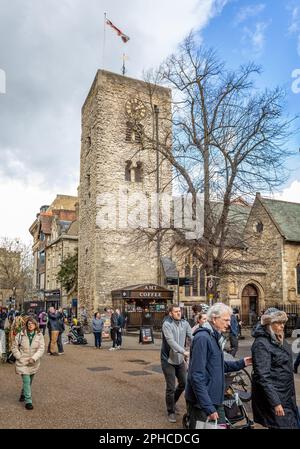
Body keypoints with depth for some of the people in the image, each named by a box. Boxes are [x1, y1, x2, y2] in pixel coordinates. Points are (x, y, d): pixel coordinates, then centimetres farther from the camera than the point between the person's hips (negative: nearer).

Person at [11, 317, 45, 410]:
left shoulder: (39, 335, -7)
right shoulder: (21, 335, -8)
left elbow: (41, 349, -10)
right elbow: (14, 347, 1)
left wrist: (34, 358, -21)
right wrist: (19, 357, -7)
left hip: (34, 363, 2)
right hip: (23, 362, -2)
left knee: (29, 381, 18)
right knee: (26, 381, -8)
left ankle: (23, 394, 45)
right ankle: (28, 401, 4)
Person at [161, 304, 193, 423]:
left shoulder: (184, 323, -2)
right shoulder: (167, 324, -19)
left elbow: (192, 337, -10)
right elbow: (171, 341, -29)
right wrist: (184, 352, -40)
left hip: (180, 360, 6)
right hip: (168, 360, -5)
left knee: (183, 383, 16)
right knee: (171, 387, 0)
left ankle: (173, 402, 42)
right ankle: (171, 412, 21)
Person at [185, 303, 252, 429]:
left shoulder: (215, 337, 10)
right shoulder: (202, 338, -22)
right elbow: (197, 377, -25)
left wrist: (241, 363, 6)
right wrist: (209, 408, -24)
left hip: (216, 401, 9)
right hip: (202, 404, -9)